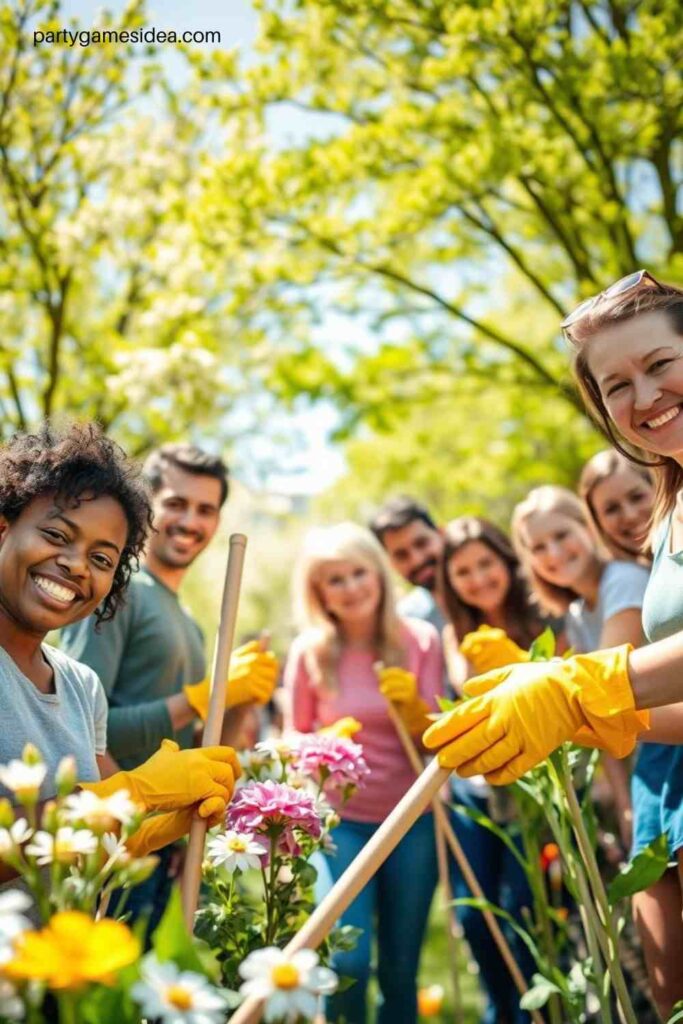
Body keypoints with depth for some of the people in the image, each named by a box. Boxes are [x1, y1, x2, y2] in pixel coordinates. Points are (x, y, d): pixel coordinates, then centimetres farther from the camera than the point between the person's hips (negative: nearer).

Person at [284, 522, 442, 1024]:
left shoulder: (420, 639, -5)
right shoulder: (310, 651, -7)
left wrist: (413, 704, -22)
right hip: (342, 820, -1)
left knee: (401, 969, 10)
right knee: (348, 963, -7)